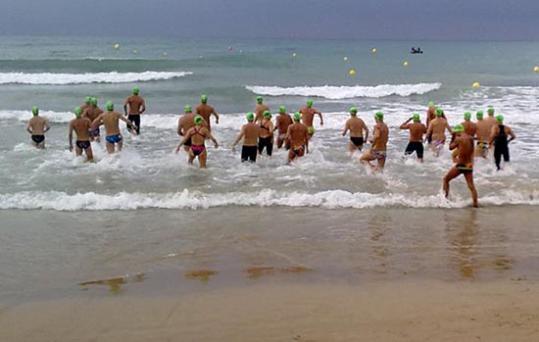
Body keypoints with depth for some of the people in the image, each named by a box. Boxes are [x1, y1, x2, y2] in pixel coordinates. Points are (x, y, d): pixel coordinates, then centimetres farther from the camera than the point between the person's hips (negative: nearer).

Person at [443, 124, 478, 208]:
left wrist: (453, 137, 10)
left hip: (460, 165, -5)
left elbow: (450, 147, 4)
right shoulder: (470, 139, 8)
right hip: (469, 165, 5)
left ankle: (445, 197, 9)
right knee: (471, 186, 5)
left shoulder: (458, 139, -10)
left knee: (446, 179, 12)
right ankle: (475, 203, -2)